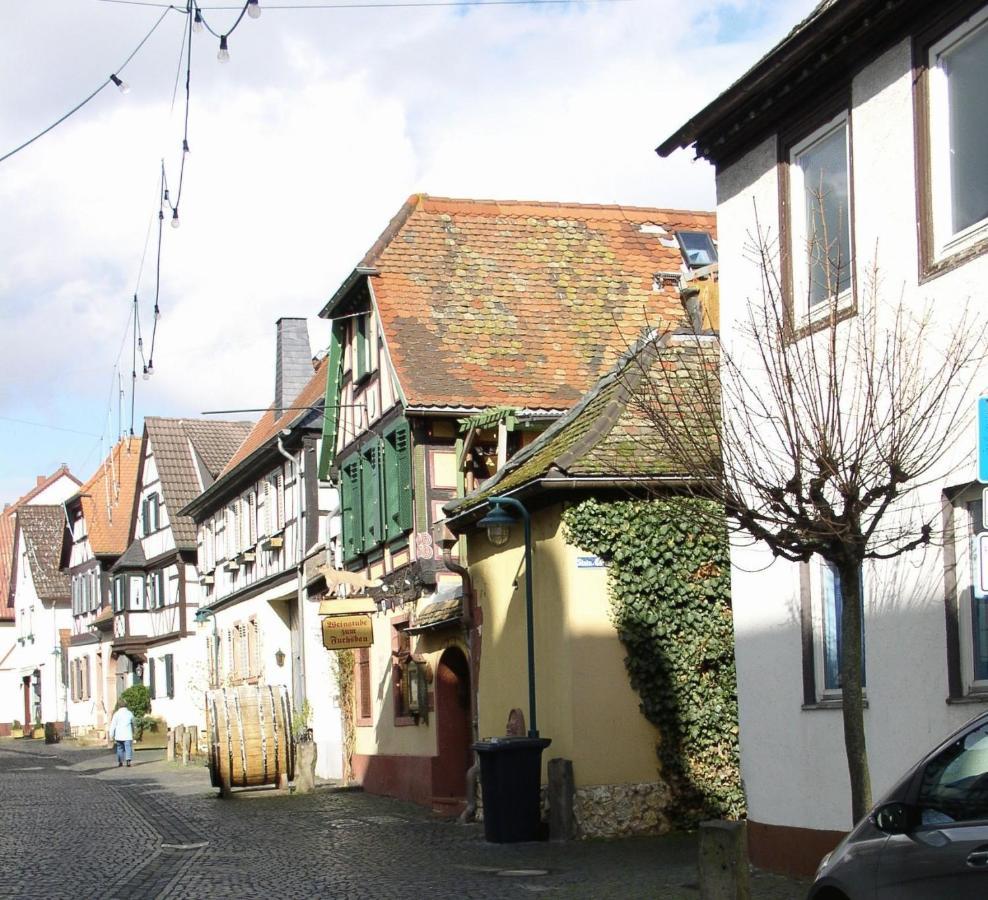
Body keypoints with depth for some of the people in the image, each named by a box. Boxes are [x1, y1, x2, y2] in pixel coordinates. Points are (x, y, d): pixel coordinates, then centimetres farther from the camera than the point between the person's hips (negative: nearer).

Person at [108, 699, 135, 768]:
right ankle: (128, 760, -21)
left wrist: (111, 736, -1)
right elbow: (133, 724, 19)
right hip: (128, 735, 0)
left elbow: (113, 725, -5)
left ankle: (120, 762, 19)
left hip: (119, 735, 0)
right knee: (128, 747, -3)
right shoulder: (130, 713, 5)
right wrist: (133, 732, 36)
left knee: (120, 748, 14)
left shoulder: (117, 714, -4)